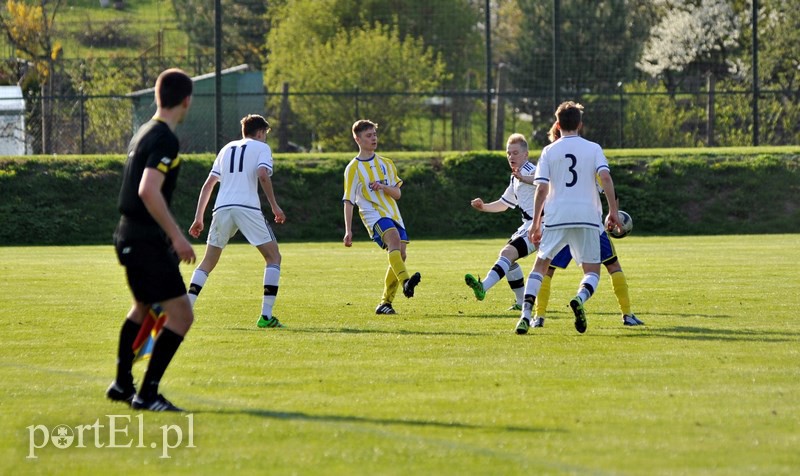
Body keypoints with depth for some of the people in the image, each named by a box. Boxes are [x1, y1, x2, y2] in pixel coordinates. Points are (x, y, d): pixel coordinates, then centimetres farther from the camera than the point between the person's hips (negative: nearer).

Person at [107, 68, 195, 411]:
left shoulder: (144, 134, 14)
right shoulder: (165, 140, -17)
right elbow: (148, 191, -27)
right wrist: (177, 236, -27)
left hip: (131, 234, 10)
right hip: (147, 239, -10)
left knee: (143, 307, 29)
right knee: (181, 315, -11)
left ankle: (122, 385, 40)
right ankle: (147, 394, -11)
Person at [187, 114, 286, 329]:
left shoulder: (227, 149, 26)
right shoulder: (261, 147, 11)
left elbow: (208, 184, 21)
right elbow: (263, 174, -9)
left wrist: (198, 218, 22)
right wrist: (274, 206, -3)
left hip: (222, 208, 5)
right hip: (248, 207, -5)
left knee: (207, 262, 14)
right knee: (273, 257, 6)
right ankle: (266, 316, -5)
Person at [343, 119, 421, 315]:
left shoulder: (386, 164, 15)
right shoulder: (353, 168, 2)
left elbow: (397, 193, 13)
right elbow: (348, 201, 1)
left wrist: (383, 187, -9)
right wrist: (348, 231, -6)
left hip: (393, 214, 6)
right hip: (373, 215, -6)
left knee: (400, 254, -2)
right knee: (394, 238, -32)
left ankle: (385, 303, 9)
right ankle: (405, 281, -53)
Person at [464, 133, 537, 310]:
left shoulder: (530, 171, -11)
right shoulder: (515, 178, 20)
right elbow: (503, 204, 31)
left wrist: (524, 179, -53)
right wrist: (484, 207, 13)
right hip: (528, 225, 11)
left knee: (508, 253, -25)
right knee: (508, 256, 18)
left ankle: (483, 287, -43)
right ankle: (522, 302, 23)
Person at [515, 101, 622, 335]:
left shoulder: (549, 151, 7)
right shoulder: (593, 149, 6)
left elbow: (541, 188, 0)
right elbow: (605, 177, -8)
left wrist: (535, 223, 4)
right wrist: (613, 211, -6)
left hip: (556, 218, 1)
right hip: (587, 217, -1)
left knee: (540, 264, 14)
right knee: (592, 271, 7)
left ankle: (526, 314, -4)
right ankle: (580, 298, -27)